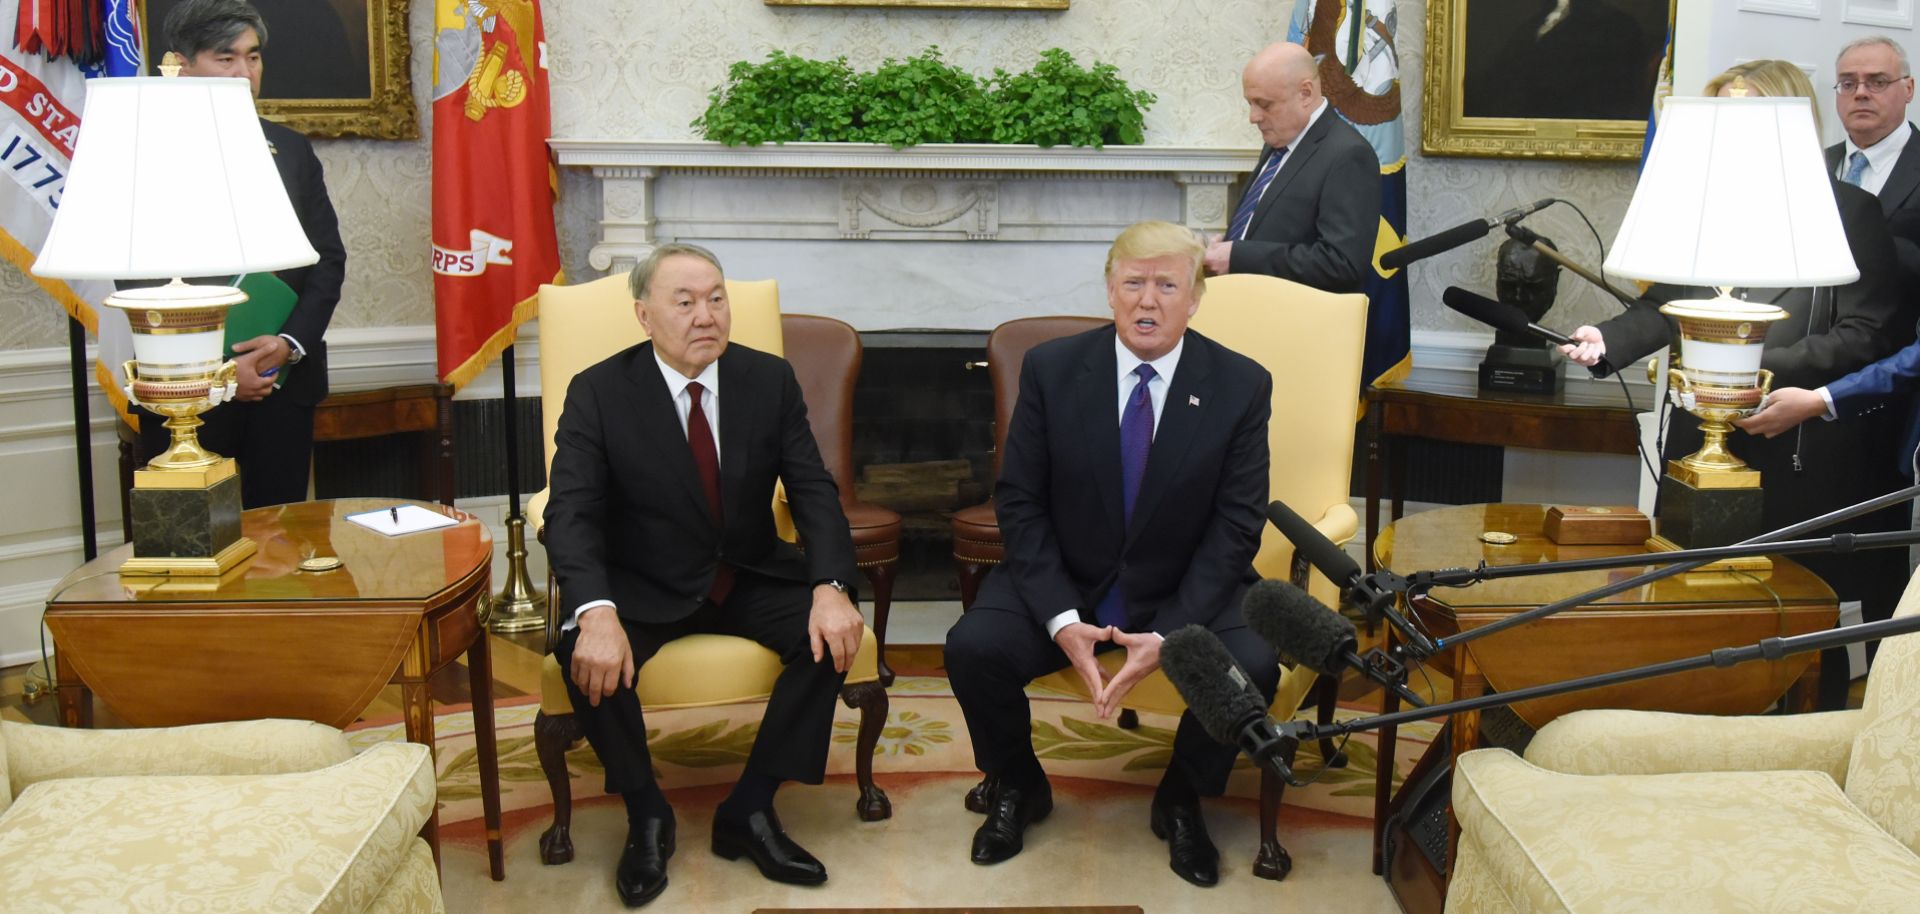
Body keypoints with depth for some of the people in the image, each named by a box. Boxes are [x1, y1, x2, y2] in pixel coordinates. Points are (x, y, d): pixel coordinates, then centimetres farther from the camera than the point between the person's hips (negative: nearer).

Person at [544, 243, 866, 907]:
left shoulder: (770, 380, -3)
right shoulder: (598, 393, -10)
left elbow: (814, 491, -7)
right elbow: (571, 515, -20)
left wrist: (829, 587, -26)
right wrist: (596, 613, -39)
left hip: (751, 579, 3)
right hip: (645, 589, -2)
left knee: (830, 634, -24)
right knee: (584, 656, -31)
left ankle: (750, 809, -8)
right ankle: (646, 816, -4)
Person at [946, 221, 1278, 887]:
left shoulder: (1241, 386, -7)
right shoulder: (1051, 369, -6)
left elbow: (1235, 528, -8)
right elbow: (1018, 501, -5)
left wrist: (1168, 635, -21)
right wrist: (1061, 619, -19)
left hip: (1185, 594, 0)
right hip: (1065, 586, 0)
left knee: (1252, 665, -28)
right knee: (972, 646, -24)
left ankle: (1181, 801, 5)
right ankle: (1017, 788, 8)